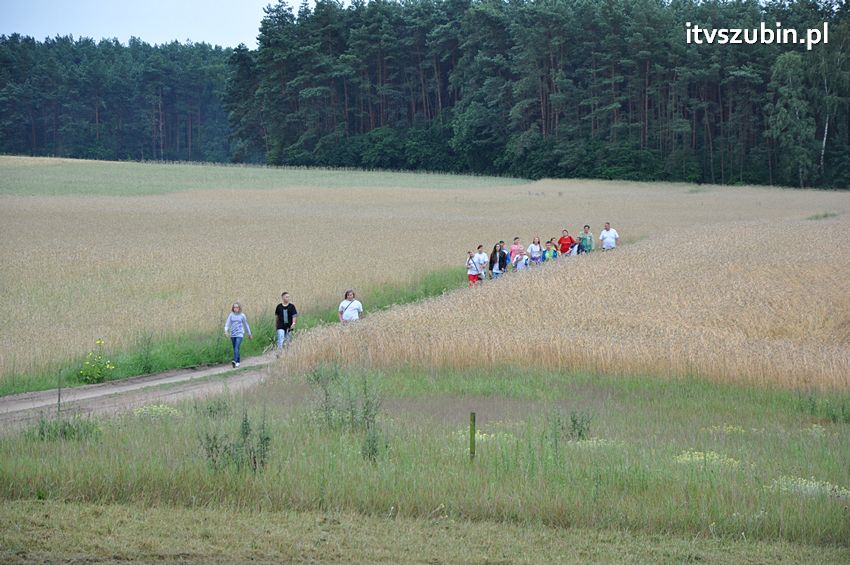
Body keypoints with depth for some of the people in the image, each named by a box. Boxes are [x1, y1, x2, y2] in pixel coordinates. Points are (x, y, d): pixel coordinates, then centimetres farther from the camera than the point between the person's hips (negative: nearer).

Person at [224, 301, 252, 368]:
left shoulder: (242, 316, -1)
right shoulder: (231, 315, 3)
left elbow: (246, 325, 9)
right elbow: (227, 323, -3)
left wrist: (249, 334, 17)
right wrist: (226, 331, -22)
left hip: (239, 334, -3)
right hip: (232, 334, 3)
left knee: (237, 348, -19)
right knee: (235, 348, 11)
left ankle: (235, 361, -32)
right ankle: (238, 361, 27)